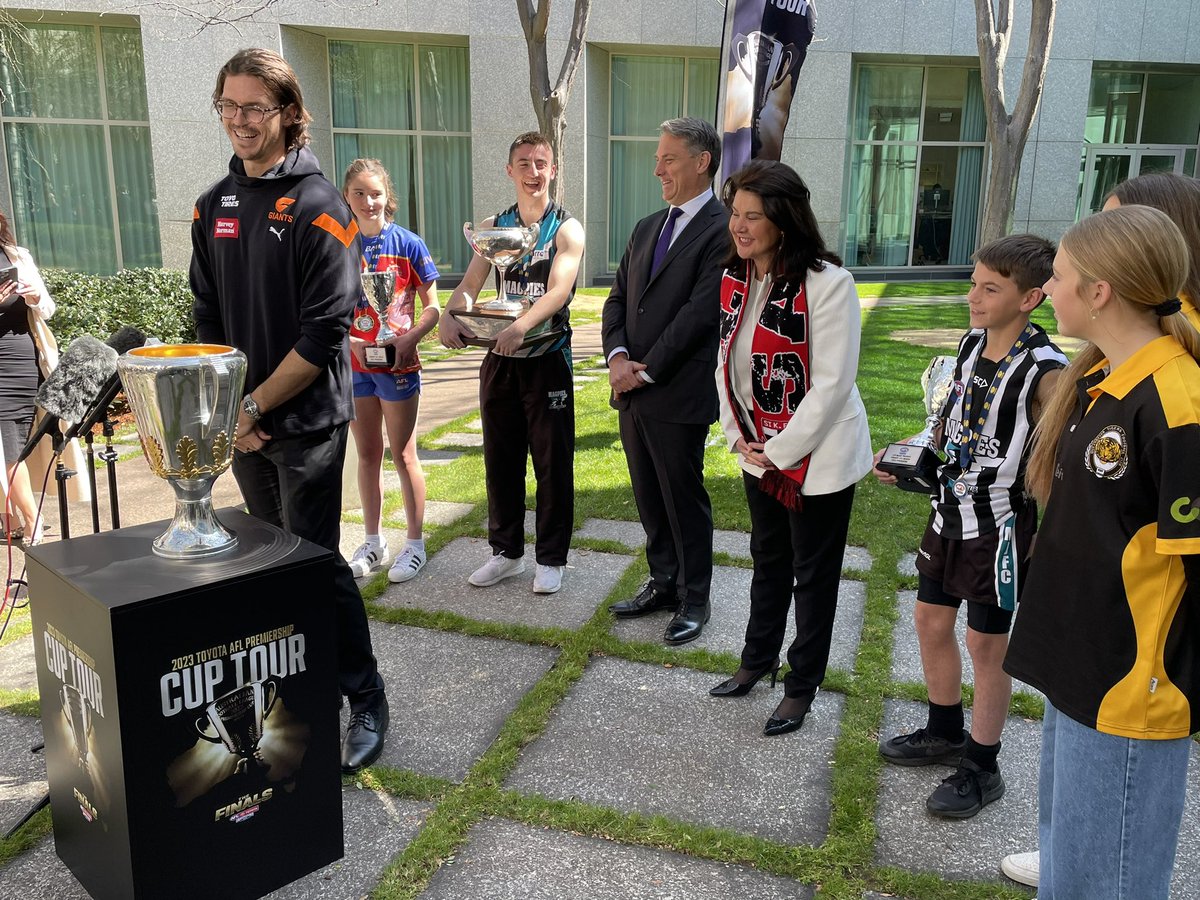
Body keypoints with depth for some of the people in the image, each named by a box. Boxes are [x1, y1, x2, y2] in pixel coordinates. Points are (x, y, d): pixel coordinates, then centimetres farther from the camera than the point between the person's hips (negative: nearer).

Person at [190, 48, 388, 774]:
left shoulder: (318, 208, -10)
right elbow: (209, 319, 11)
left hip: (307, 421, -6)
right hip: (242, 423, 6)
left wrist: (253, 406, -12)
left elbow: (323, 335, -15)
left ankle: (367, 701, 12)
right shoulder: (214, 206, 9)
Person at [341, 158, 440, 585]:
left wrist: (407, 340, -21)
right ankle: (373, 541, 25)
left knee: (403, 454, 4)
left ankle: (415, 544, 16)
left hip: (398, 364, -3)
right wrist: (351, 341, -13)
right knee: (367, 454, 12)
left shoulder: (408, 245, -6)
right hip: (354, 363, 3)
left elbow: (432, 309, -5)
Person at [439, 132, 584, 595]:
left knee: (552, 461, 3)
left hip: (547, 358, -4)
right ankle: (507, 551, 26)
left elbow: (558, 290, -20)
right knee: (500, 458, 11)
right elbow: (469, 284, 2)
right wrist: (449, 316, -21)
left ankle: (551, 558, 17)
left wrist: (521, 326, -38)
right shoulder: (492, 227, 10)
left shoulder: (566, 229, -4)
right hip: (500, 358, 5)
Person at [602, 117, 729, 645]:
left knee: (685, 500, 5)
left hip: (679, 394, -7)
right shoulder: (646, 229, 15)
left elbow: (699, 313, -17)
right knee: (649, 499, 17)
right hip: (632, 391, 7)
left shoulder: (721, 231, -10)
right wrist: (617, 357, -5)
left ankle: (694, 600, 21)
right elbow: (617, 299, 13)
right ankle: (663, 583, 33)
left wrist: (646, 370, -14)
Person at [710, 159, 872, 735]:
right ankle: (758, 658, 42)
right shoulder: (734, 280, 0)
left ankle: (802, 686, 27)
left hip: (819, 456, -6)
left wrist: (780, 451, -17)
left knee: (814, 574, 9)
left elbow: (832, 383, -22)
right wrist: (741, 438, -1)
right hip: (760, 454, 7)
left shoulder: (828, 283, -21)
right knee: (768, 559, 23)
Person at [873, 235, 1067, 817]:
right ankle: (945, 733, 41)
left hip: (999, 528, -7)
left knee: (986, 645, 7)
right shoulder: (971, 343, 0)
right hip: (950, 511, 7)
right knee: (931, 622, 18)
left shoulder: (1044, 372, -22)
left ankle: (982, 770, 27)